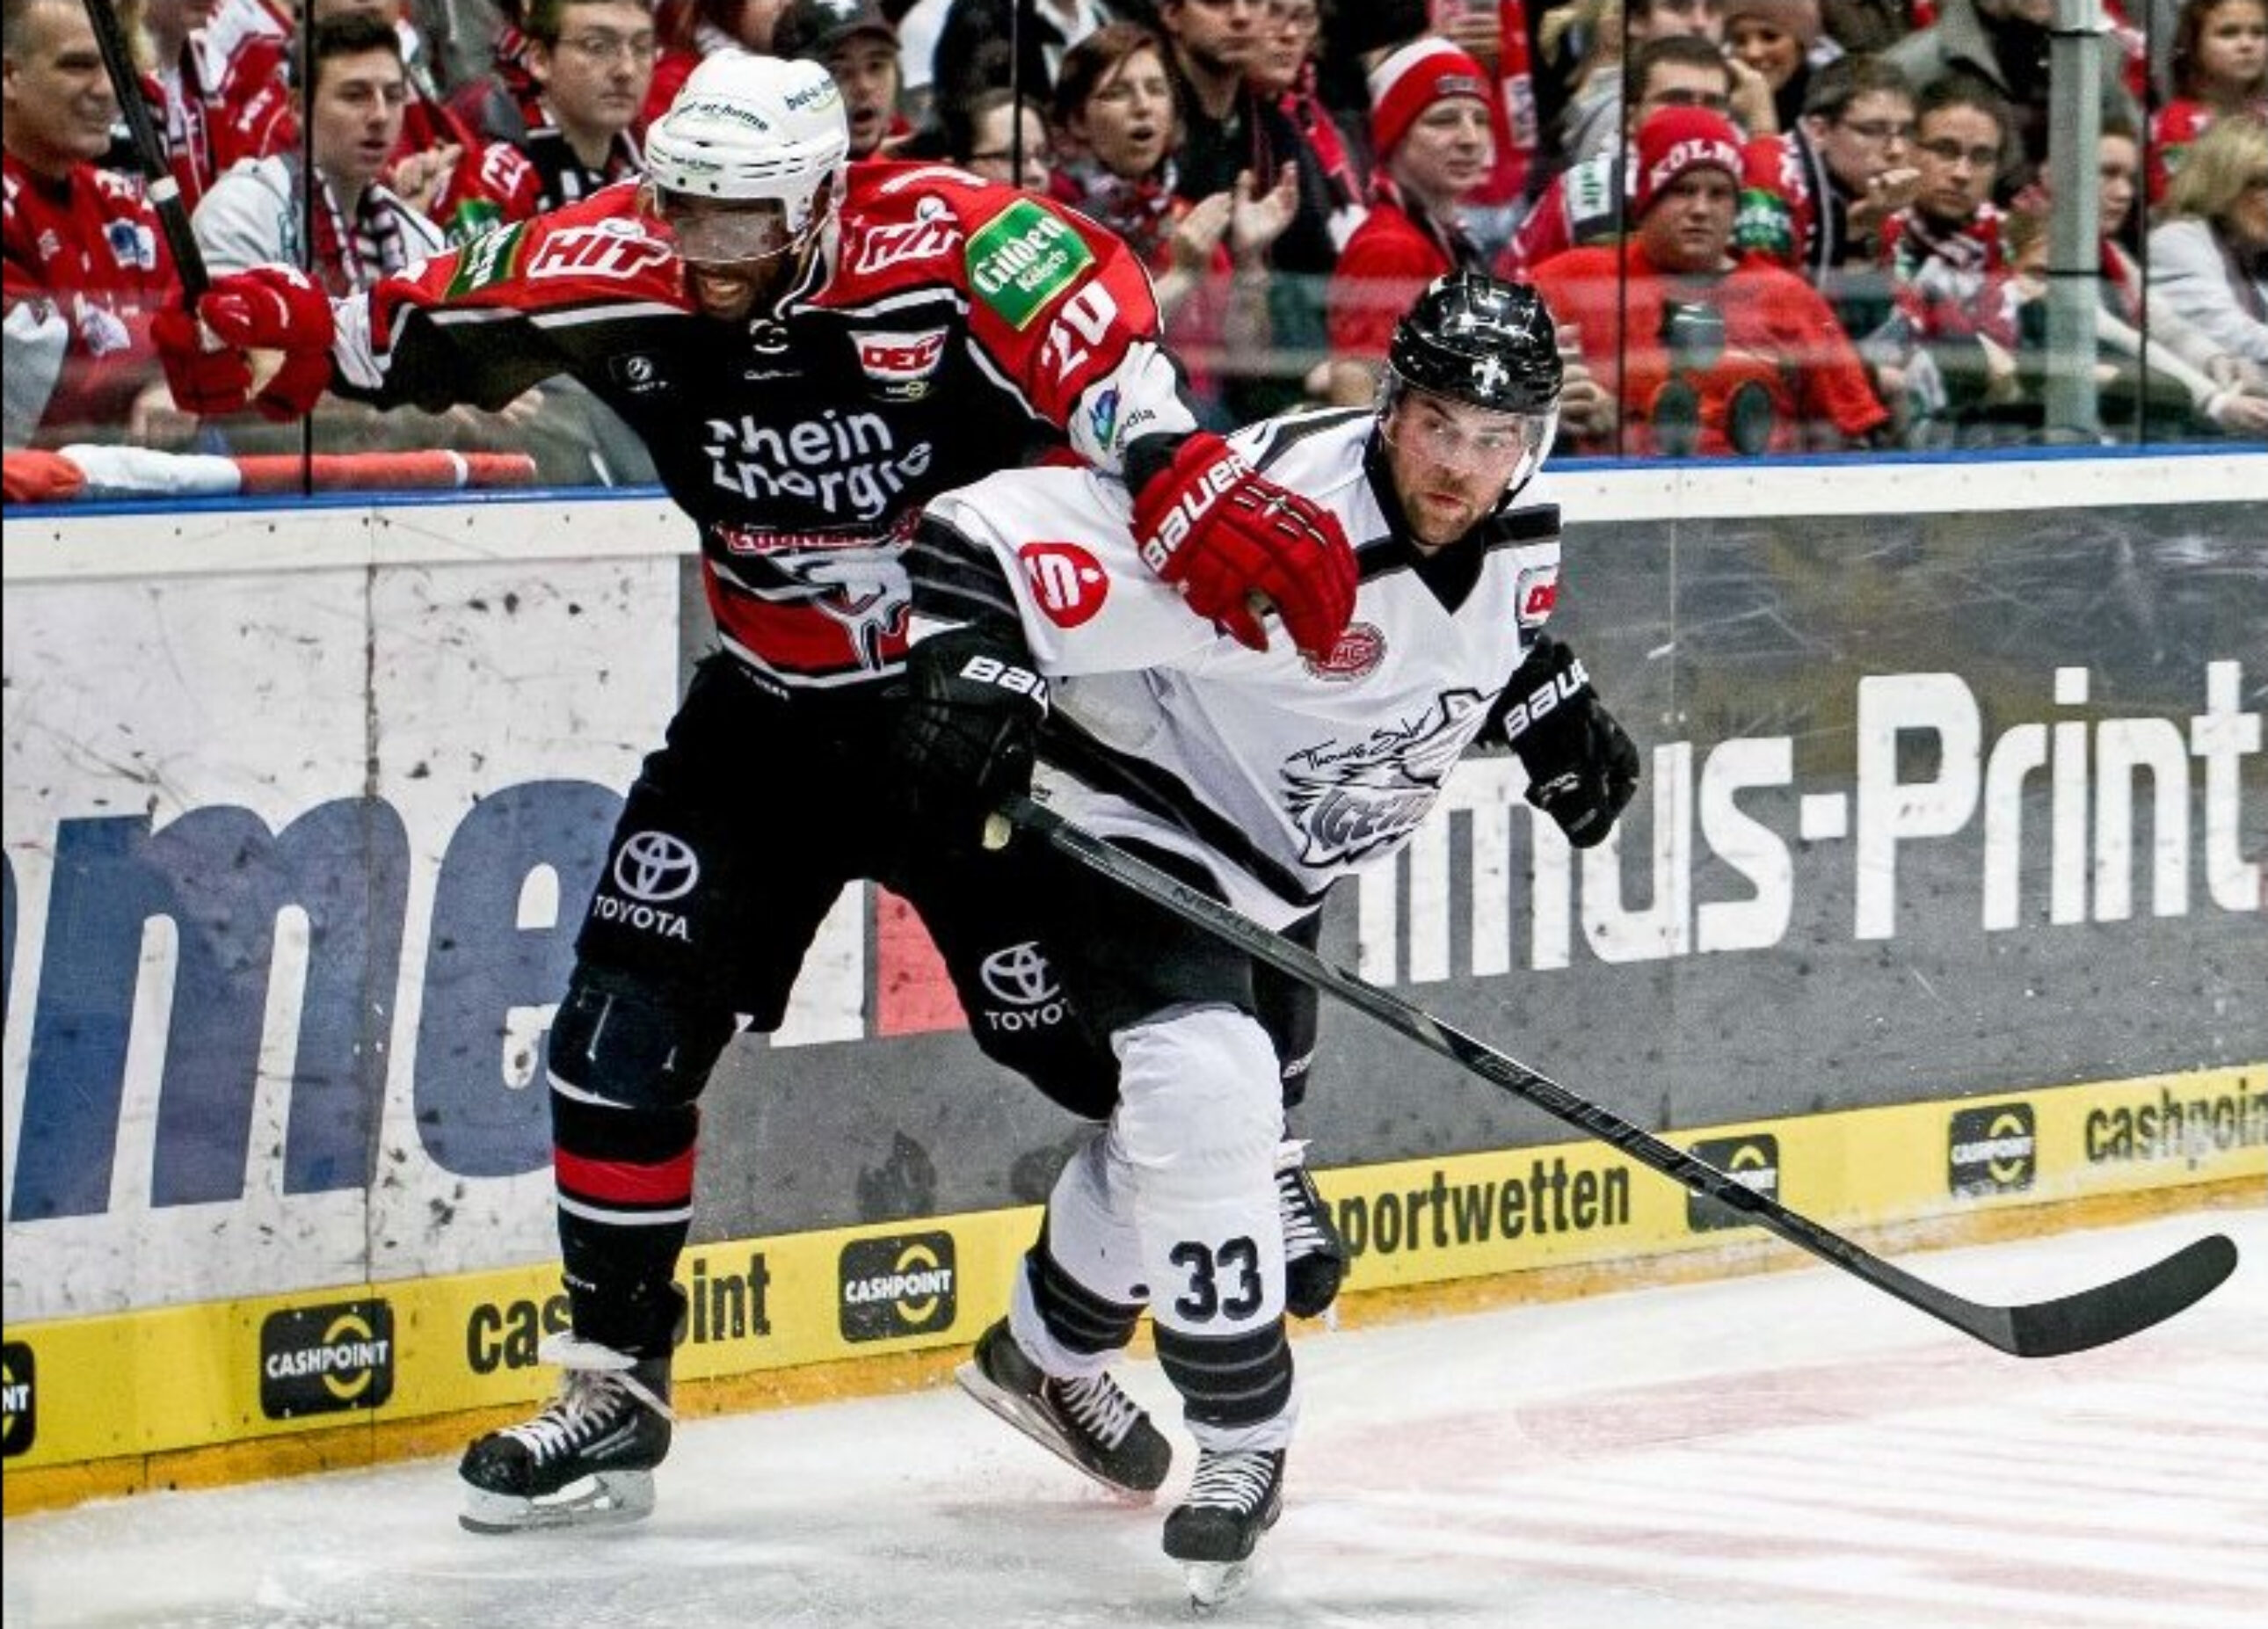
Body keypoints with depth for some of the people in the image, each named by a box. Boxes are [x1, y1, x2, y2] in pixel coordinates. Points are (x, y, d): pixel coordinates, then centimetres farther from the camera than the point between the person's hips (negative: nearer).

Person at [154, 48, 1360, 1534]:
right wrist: (280, 327, -14)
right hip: (776, 712, 4)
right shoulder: (619, 269, -11)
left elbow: (1108, 353, -39)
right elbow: (432, 333, 3)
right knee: (627, 1028, -5)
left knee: (1094, 1030, -1)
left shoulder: (946, 246, -26)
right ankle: (614, 1394, 7)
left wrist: (1198, 493, -55)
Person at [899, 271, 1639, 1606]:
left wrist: (1554, 710, 1)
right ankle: (1244, 1444, -10)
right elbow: (990, 533, -35)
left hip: (1284, 864, 8)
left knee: (1213, 1124, 23)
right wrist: (969, 670, -50)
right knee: (1206, 1094, -27)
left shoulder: (1519, 529, -11)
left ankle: (1047, 1357, 49)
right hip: (1131, 820, -8)